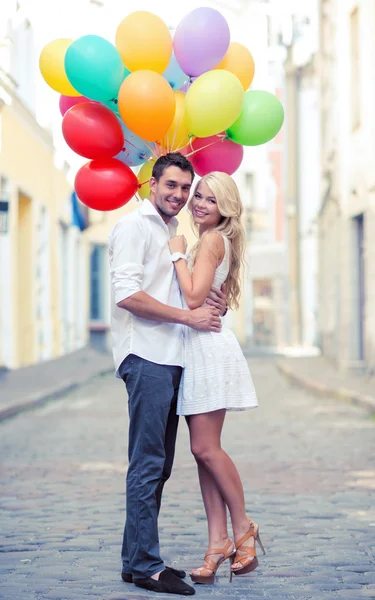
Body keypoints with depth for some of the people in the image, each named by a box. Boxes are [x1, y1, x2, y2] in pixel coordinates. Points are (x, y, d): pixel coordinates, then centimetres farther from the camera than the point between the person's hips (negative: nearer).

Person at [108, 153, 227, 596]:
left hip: (171, 358, 9)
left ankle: (137, 560, 14)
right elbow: (127, 294, -16)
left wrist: (211, 301, 7)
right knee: (148, 465, -9)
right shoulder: (134, 226, -4)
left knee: (158, 467, 9)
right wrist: (189, 316, -15)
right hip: (146, 357, -9)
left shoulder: (175, 232, 22)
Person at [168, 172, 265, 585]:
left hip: (209, 347, -10)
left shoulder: (212, 239, -9)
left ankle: (242, 528, 5)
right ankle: (218, 542, 5)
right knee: (203, 450, 5)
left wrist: (178, 254, -10)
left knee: (206, 448, -9)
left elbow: (194, 297, -19)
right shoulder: (211, 241, 20)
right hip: (195, 349, 10)